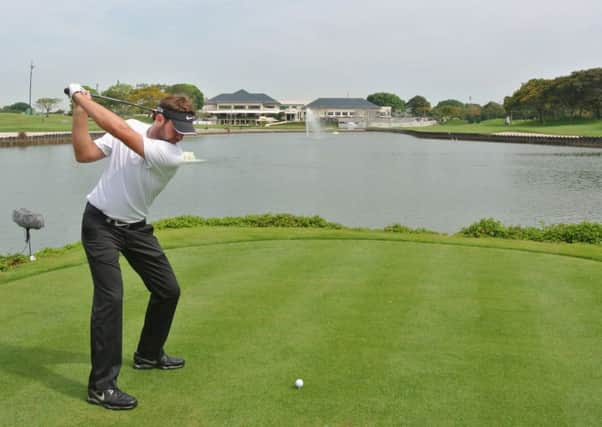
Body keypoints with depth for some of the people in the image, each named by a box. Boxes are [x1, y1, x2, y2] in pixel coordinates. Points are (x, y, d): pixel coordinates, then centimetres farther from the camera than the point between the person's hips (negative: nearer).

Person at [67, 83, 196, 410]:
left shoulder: (172, 155, -18)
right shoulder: (131, 127, -11)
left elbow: (119, 131, -30)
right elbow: (84, 154, -13)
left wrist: (83, 98, -24)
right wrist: (79, 111, -22)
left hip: (135, 226, 3)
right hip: (100, 223, -3)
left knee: (168, 290, 6)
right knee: (110, 296, -16)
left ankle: (149, 355, 31)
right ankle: (101, 385, -11)